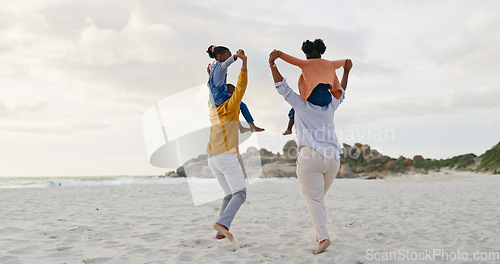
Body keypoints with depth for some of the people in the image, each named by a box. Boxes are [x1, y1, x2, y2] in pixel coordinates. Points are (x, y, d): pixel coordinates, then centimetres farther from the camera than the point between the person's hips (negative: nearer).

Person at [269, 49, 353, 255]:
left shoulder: (301, 104, 4)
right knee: (319, 198, 19)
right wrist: (346, 71, 41)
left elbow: (282, 86, 2)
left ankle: (323, 236, -19)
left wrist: (272, 64, -3)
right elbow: (341, 93, 33)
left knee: (314, 199, -4)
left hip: (310, 157, -5)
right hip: (332, 158, 5)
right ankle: (320, 235, 18)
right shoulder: (330, 106, 14)